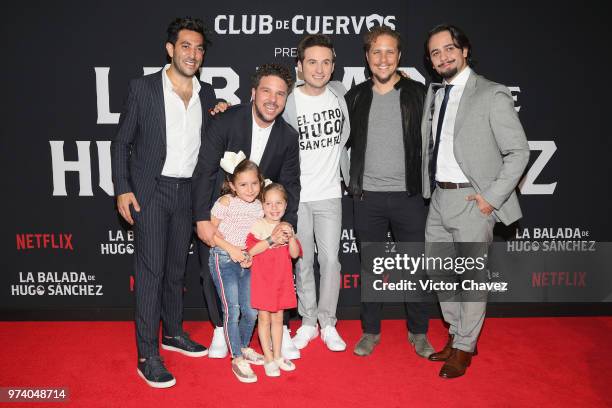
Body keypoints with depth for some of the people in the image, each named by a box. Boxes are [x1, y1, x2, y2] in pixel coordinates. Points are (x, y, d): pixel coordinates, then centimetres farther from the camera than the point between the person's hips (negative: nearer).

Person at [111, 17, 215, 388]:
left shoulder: (207, 94, 6)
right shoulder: (143, 88, -6)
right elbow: (122, 142, -3)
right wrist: (122, 189, -9)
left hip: (188, 192, 4)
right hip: (150, 191, -4)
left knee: (177, 268, 15)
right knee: (151, 270, -4)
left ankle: (173, 332, 32)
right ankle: (148, 356, 4)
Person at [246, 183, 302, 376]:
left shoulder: (286, 228, 7)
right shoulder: (257, 226, -8)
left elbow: (295, 254, -1)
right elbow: (250, 250, -19)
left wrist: (291, 237, -17)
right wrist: (272, 240, -24)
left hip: (282, 280, 4)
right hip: (262, 280, -4)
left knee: (277, 318, 14)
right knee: (264, 318, 5)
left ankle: (277, 355, 27)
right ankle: (268, 358, 16)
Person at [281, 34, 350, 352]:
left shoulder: (340, 93, 2)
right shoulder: (287, 101, -9)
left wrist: (352, 180, 14)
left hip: (329, 194, 2)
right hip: (295, 195, -2)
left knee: (330, 259, 2)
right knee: (302, 262, 8)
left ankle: (328, 323, 18)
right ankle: (308, 322, 23)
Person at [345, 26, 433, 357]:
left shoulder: (417, 93, 2)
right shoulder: (356, 96, 6)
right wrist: (352, 182, 3)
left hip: (409, 195, -1)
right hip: (367, 196, 1)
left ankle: (418, 332, 25)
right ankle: (371, 331, 25)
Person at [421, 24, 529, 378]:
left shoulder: (491, 95, -8)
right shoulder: (433, 94, 11)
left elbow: (519, 152, -9)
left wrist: (492, 197, -14)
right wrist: (429, 189, 7)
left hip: (472, 201, -7)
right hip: (439, 198, 7)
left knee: (473, 277, 4)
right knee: (441, 273, 15)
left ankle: (464, 349, 21)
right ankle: (457, 335, 34)